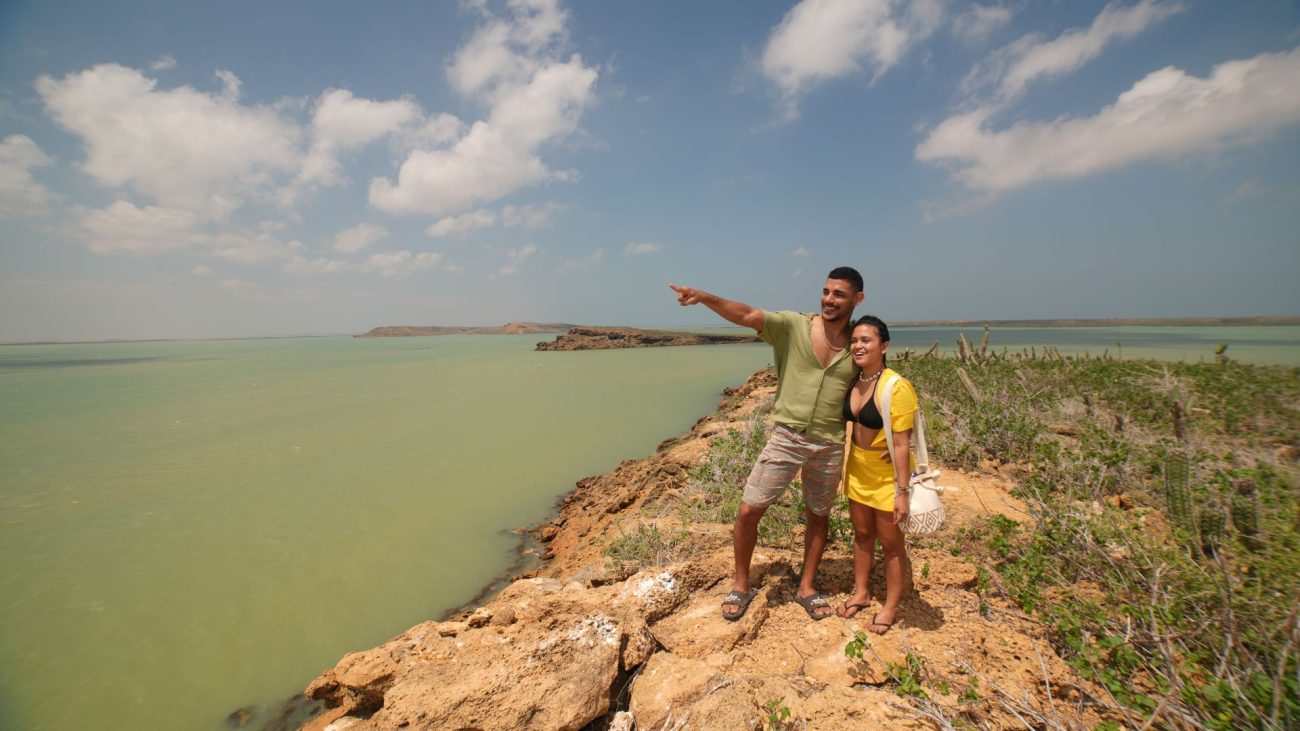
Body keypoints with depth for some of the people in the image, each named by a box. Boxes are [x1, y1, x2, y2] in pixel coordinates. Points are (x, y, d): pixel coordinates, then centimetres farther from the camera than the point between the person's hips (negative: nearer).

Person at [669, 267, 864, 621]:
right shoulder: (792, 325, -7)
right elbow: (746, 315, -18)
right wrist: (704, 297, -33)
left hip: (831, 446, 2)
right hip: (786, 437, -2)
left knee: (817, 516, 16)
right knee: (749, 510, -1)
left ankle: (806, 587, 37)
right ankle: (741, 585, 21)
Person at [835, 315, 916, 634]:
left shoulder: (896, 388, -24)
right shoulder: (851, 381, -4)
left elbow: (902, 445, -22)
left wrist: (902, 492, -20)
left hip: (887, 476, -6)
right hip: (857, 471, 6)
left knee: (890, 542, 12)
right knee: (862, 535, 20)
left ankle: (890, 607, 32)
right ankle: (860, 594, 40)